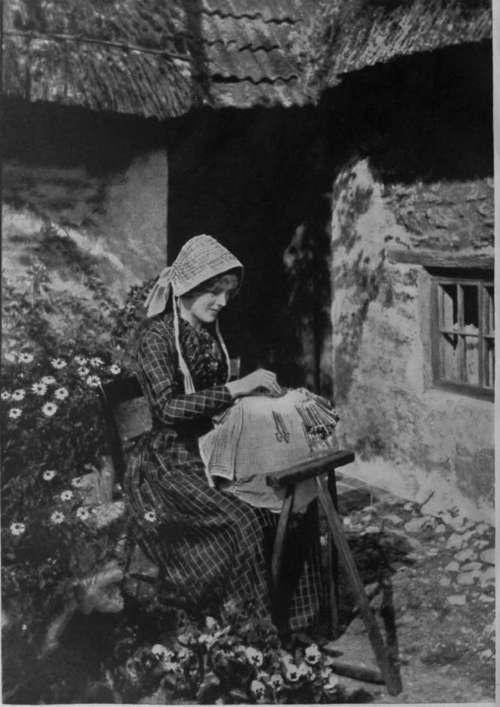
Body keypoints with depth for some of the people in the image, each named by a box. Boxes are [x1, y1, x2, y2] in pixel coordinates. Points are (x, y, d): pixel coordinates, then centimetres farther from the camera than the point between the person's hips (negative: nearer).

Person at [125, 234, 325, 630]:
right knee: (239, 521, -28)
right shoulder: (157, 338, -12)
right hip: (170, 463, -7)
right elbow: (168, 408, -24)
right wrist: (237, 388, -26)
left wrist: (258, 391, 2)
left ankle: (293, 616, -5)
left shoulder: (210, 333, 12)